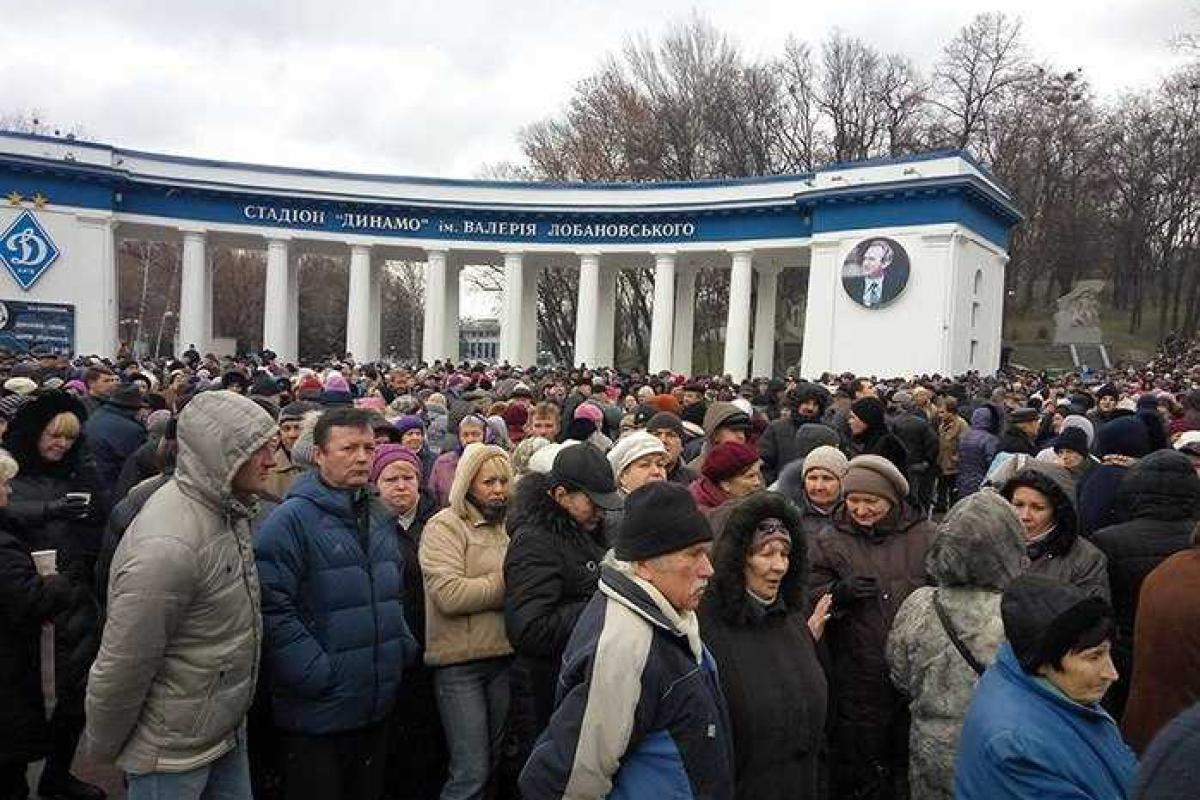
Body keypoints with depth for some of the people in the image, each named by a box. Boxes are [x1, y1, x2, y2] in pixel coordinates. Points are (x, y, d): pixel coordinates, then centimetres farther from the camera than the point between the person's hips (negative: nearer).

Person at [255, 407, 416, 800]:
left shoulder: (378, 520, 10)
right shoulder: (291, 520, -15)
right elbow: (272, 609, -22)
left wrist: (403, 645, 8)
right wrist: (318, 675, -22)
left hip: (377, 708, 7)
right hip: (317, 714, -7)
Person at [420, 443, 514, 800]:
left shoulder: (505, 526, 12)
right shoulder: (445, 526, -9)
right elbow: (449, 595, -21)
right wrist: (506, 584, -13)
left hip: (502, 656, 7)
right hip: (459, 663, -7)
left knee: (493, 764, 17)